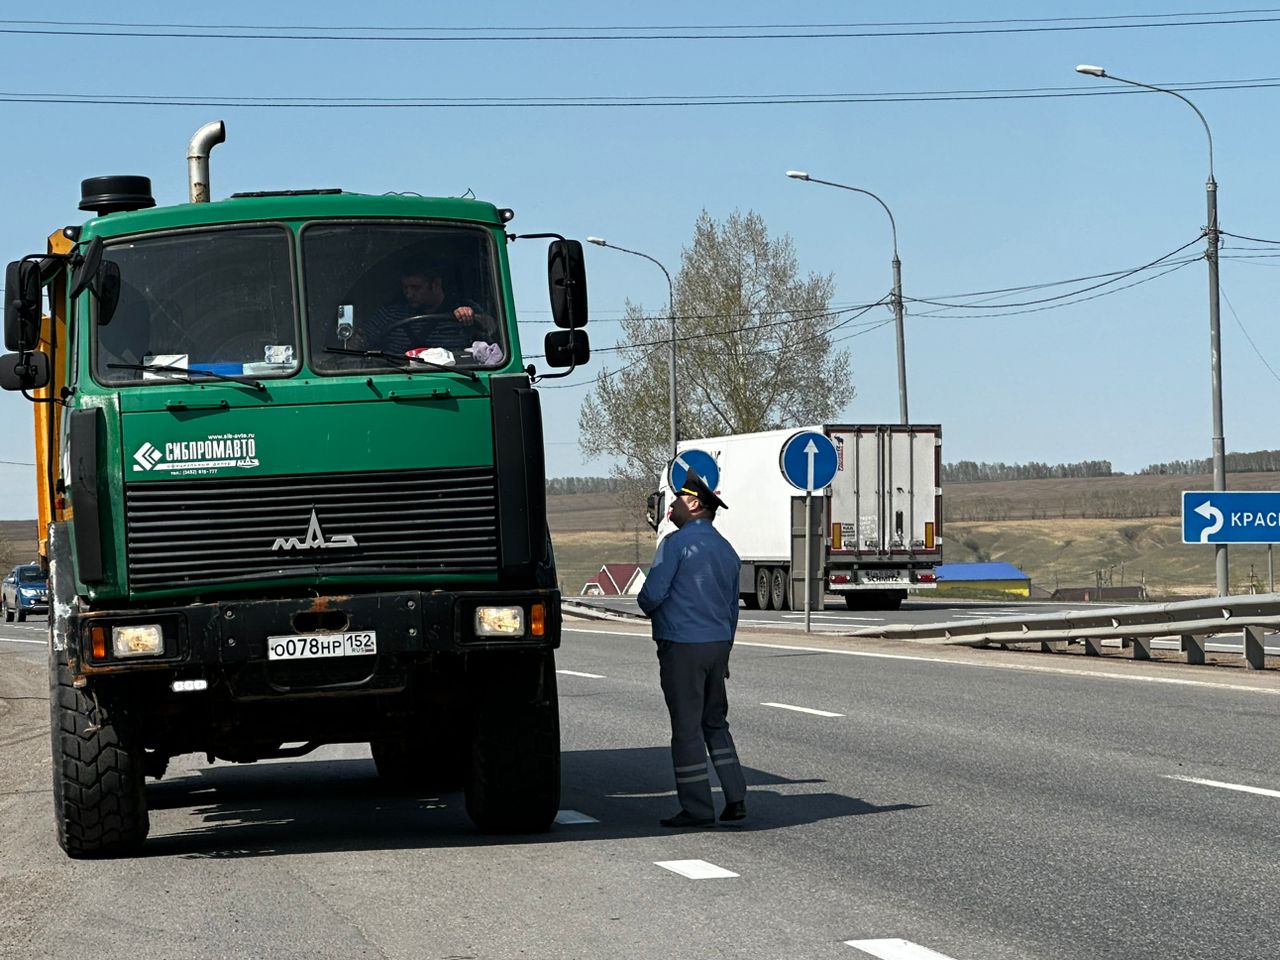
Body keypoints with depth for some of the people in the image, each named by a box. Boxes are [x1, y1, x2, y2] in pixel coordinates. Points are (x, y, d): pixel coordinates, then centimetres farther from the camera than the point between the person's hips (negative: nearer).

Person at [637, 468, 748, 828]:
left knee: (687, 727, -2)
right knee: (715, 722, 17)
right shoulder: (726, 550, 14)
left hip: (681, 646, -7)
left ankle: (697, 808, 0)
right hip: (717, 645, 7)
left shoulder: (677, 543, -11)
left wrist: (649, 608, 8)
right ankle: (735, 798, 11)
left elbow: (652, 594, -16)